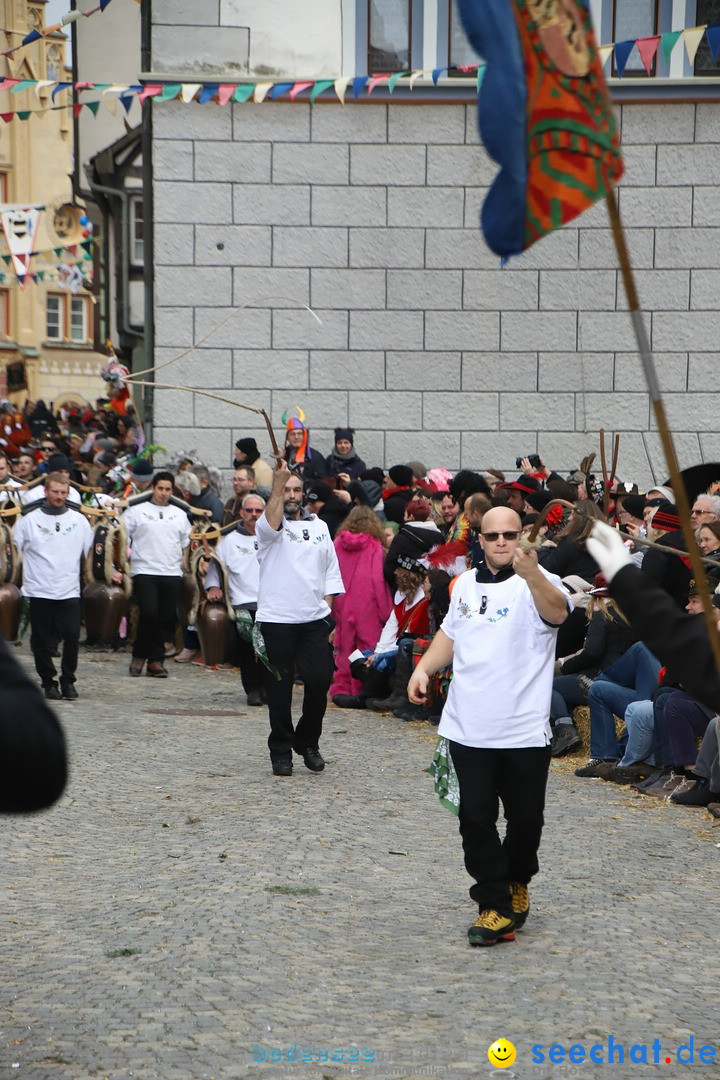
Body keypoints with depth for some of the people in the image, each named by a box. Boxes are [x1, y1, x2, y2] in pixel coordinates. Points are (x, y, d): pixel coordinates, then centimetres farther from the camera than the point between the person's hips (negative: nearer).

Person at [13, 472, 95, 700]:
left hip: (69, 591, 1)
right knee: (42, 641, 2)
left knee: (72, 637, -8)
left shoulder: (78, 520, 8)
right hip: (39, 591, -1)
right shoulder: (29, 519, 2)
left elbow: (89, 551, 17)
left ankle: (68, 681, 7)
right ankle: (48, 683, 15)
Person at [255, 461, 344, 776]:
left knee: (320, 680, -3)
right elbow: (272, 519, -25)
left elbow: (331, 570, 18)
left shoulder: (319, 526, 15)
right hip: (276, 621, -3)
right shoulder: (269, 527, 1)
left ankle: (308, 741, 18)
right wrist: (278, 482, -37)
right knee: (279, 690, 1)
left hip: (314, 620, 3)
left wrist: (327, 603, 7)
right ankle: (281, 751, 13)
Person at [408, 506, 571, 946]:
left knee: (525, 818, 8)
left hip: (525, 730, -4)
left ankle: (517, 882, 34)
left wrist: (530, 573, -49)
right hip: (468, 728, 4)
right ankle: (497, 906, 7)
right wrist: (424, 667, 8)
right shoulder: (466, 584, 12)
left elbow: (558, 612, -31)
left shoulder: (538, 583, -8)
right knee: (476, 818, 0)